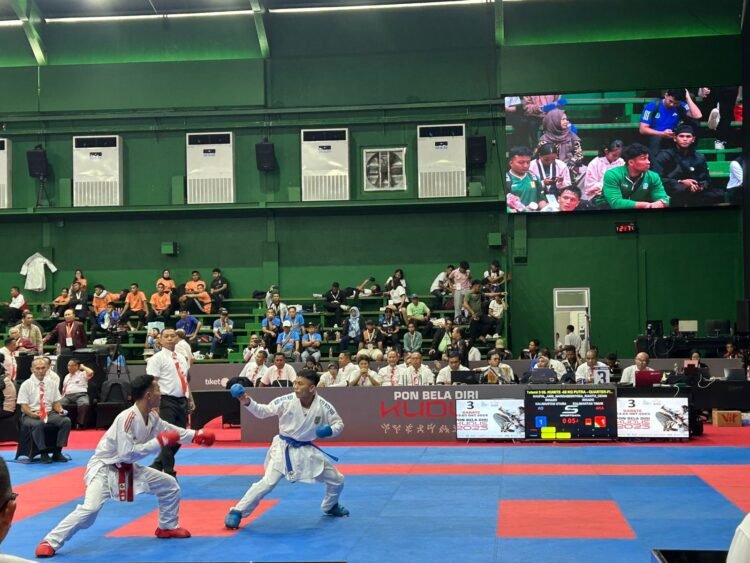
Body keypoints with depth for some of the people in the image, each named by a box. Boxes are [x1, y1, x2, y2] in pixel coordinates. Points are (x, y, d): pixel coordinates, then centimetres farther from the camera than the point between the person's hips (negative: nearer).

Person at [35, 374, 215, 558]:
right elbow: (127, 454, -33)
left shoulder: (152, 417, -2)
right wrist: (159, 442, -28)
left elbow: (170, 430, 15)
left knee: (170, 485, 12)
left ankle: (168, 527, 30)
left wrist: (196, 435, 6)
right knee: (90, 509, -28)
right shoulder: (127, 418, -30)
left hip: (126, 469, 9)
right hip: (104, 468, -9)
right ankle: (50, 542, -16)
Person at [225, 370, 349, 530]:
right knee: (267, 483, -18)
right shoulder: (287, 401, -17)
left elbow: (339, 423, 0)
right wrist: (248, 403, -28)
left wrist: (330, 431, -23)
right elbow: (263, 411, -11)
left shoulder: (323, 406, -13)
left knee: (337, 480, 11)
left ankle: (330, 506, 41)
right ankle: (237, 512, -7)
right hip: (284, 448, -4)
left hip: (306, 450, 4)